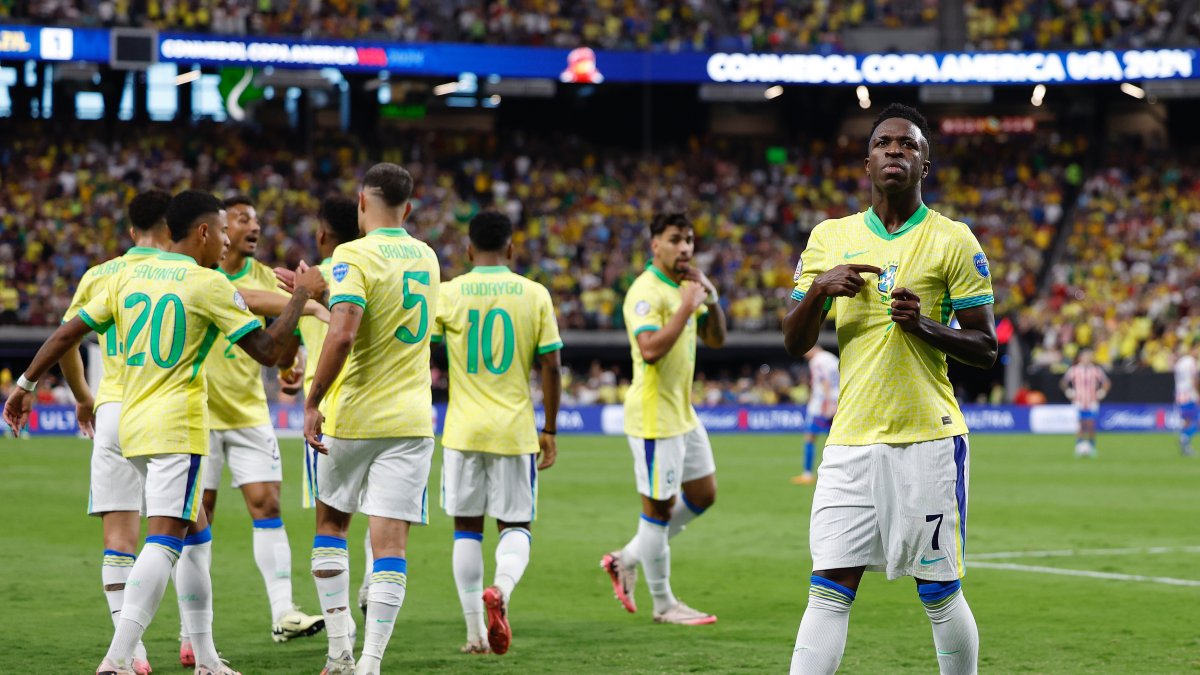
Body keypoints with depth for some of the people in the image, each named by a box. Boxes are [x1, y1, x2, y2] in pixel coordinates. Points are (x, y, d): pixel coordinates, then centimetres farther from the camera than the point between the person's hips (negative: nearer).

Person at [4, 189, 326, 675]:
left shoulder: (128, 276, 11)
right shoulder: (209, 285, -7)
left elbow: (68, 333, 11)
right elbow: (267, 350, -8)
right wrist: (302, 295, 2)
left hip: (133, 424, 8)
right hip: (178, 427, -8)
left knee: (196, 534, 19)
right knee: (164, 540, -14)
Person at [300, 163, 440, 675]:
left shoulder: (355, 256, -10)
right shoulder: (426, 258, 10)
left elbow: (343, 334, -24)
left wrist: (312, 403, -17)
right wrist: (318, 295, 30)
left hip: (353, 417, -3)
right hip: (411, 418, 3)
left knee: (330, 523, 16)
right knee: (390, 542, -1)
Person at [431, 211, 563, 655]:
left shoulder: (448, 294, -2)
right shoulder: (535, 295, 0)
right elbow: (551, 367, -1)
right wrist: (550, 431, 7)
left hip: (464, 431, 0)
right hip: (516, 431, 0)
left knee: (467, 528, 10)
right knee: (515, 525, 11)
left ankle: (476, 634, 8)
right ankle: (501, 589, -20)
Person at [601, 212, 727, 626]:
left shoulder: (685, 287, 13)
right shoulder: (646, 292, -17)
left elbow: (716, 339, 14)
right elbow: (651, 349, -29)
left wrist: (710, 298, -2)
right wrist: (688, 306, -26)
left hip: (683, 413, 10)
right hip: (654, 416, -10)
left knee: (703, 495, 16)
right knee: (659, 508, -2)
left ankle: (628, 560, 25)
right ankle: (663, 604, 8)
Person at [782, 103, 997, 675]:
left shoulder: (952, 241, 2)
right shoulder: (830, 237, 11)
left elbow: (985, 348, 3)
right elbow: (795, 344, 11)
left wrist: (925, 326, -15)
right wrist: (819, 288, -8)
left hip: (929, 439, -2)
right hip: (851, 440, 2)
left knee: (940, 594, 2)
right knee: (828, 590, -6)